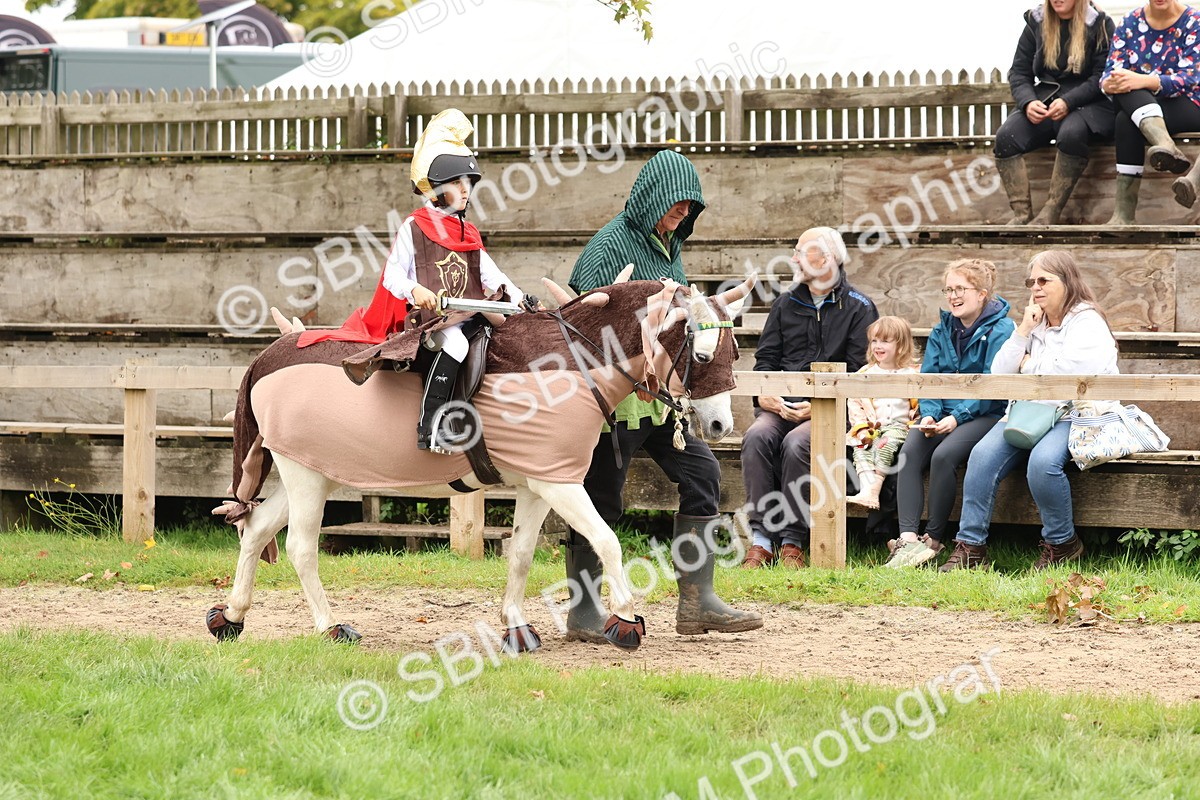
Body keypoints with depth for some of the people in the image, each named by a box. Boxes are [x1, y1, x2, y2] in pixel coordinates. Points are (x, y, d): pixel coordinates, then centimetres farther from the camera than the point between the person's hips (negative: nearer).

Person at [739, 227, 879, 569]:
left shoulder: (858, 308, 6)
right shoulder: (786, 304, 21)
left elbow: (859, 373, -2)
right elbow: (766, 357, 16)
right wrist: (763, 395, -6)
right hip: (780, 406, 4)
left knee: (796, 444, -34)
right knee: (757, 436, -29)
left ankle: (792, 542, -27)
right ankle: (762, 538, -31)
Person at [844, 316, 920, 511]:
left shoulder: (911, 375, 9)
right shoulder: (866, 374, 15)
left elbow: (920, 406, 9)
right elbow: (854, 403, 10)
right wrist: (861, 427, -5)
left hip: (899, 426, -2)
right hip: (870, 427, 2)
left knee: (885, 444, -33)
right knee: (861, 448, -27)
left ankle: (874, 487, -40)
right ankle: (868, 492, -44)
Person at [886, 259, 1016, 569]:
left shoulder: (1000, 331, -5)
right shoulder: (941, 332, 15)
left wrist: (957, 417, -21)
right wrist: (929, 415, -10)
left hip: (986, 415, -6)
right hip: (944, 416, 6)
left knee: (944, 455, -32)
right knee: (909, 453, -24)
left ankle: (934, 538, -22)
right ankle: (907, 537, -33)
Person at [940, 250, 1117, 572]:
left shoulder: (1088, 325, -3)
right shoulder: (1035, 323, 18)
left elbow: (1064, 378, -18)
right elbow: (999, 374, 10)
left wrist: (1028, 364, -1)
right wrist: (1023, 332, 0)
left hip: (1074, 416, -6)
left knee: (1042, 461, -35)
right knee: (983, 455, -20)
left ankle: (1062, 543, -14)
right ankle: (970, 548, -20)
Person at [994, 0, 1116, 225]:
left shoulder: (1099, 24, 1)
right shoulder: (1036, 22, 11)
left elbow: (1101, 78, -6)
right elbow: (1019, 72, 9)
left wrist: (1068, 102, -20)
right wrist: (1028, 102, -12)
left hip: (1088, 104, -4)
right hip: (1043, 102, 4)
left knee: (1071, 134, -38)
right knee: (1005, 136, -25)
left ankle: (1051, 213, -30)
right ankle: (1021, 213, -25)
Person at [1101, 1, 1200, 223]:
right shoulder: (1130, 23, 7)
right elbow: (1111, 72, -2)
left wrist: (1143, 81, -33)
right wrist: (1109, 83, -29)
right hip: (1135, 106, 3)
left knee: (1126, 121, -34)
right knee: (1125, 87, -33)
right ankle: (1166, 145, -52)